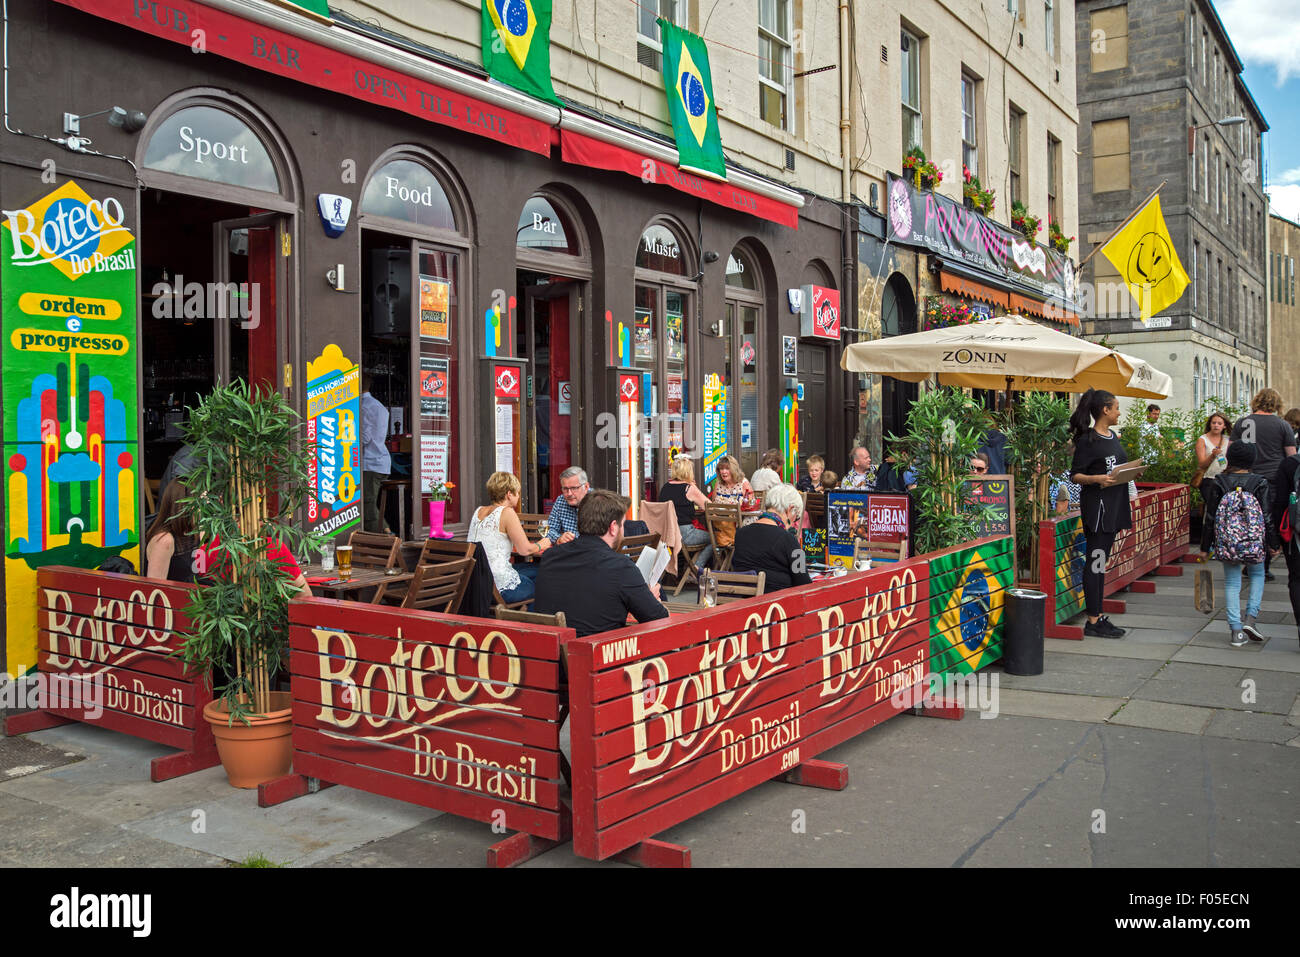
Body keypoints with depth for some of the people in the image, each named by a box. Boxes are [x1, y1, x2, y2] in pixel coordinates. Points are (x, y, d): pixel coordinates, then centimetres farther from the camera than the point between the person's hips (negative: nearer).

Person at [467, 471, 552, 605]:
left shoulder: (479, 511, 10)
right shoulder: (507, 512, -13)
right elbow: (525, 550, -10)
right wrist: (540, 545, 10)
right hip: (499, 589, -8)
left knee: (536, 570, 23)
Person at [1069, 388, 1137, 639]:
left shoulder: (1113, 437, 14)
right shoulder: (1088, 440, -11)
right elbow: (1075, 475, -12)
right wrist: (1097, 479, -27)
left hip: (1114, 505, 9)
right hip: (1096, 505, -9)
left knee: (1101, 562, 11)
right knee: (1095, 561, -7)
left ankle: (1098, 616, 16)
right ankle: (1093, 621, -3)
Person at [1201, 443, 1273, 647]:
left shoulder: (1218, 484, -4)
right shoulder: (1260, 484, -5)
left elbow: (1210, 518, -1)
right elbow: (1267, 517, -5)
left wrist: (1205, 546, 6)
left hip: (1227, 544, 0)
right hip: (1255, 543, 0)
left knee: (1232, 583, 10)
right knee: (1257, 575, 23)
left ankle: (1236, 630, 5)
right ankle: (1251, 618, 7)